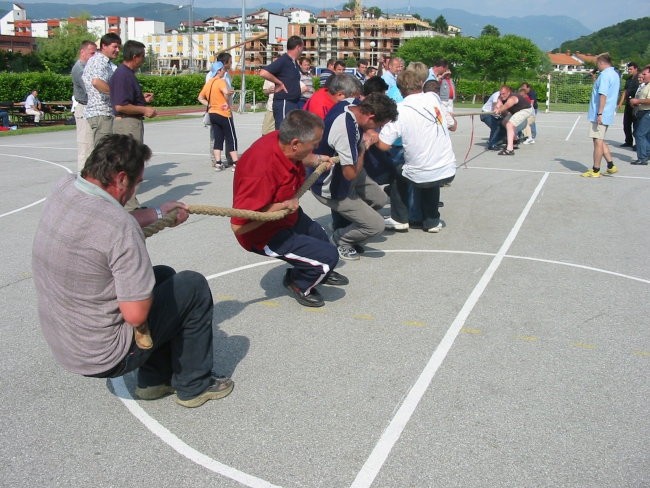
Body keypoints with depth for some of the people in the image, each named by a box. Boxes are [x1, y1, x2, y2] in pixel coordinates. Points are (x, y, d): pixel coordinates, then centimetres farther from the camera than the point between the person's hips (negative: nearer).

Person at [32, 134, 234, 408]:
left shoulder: (64, 188, -6)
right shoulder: (121, 227, -30)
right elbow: (136, 315, -26)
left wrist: (158, 214, 22)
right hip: (104, 358, -8)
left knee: (164, 275, 23)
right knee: (194, 287, 3)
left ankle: (154, 380, 30)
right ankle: (194, 385, 17)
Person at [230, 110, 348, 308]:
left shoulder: (282, 141, -16)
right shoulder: (262, 170, -40)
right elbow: (238, 225, -39)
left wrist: (316, 160, 1)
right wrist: (280, 206, -35)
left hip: (290, 217, 9)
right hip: (266, 234, -9)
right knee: (328, 256, -15)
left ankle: (320, 273, 52)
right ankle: (299, 285, 12)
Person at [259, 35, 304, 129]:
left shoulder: (294, 62, 13)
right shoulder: (282, 61, -13)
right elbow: (263, 73, -23)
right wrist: (279, 83, -15)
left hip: (293, 103, 9)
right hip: (283, 103, -9)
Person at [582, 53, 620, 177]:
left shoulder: (604, 75, -15)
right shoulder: (615, 74, 16)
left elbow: (603, 95, -22)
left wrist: (599, 113, -24)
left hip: (600, 115, -10)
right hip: (608, 114, 10)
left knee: (598, 141, -3)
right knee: (600, 141, 16)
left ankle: (595, 170, 3)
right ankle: (611, 166, 16)